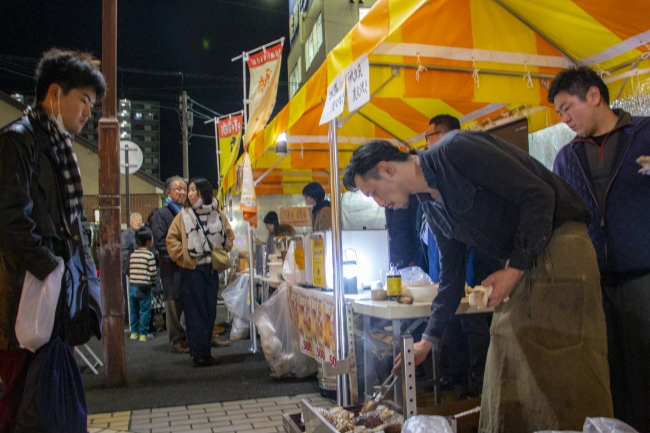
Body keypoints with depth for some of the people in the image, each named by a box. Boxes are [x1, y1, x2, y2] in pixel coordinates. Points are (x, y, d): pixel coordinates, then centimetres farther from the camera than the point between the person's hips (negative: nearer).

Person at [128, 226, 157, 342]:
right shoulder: (150, 255, -10)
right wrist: (153, 283, 5)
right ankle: (143, 333, 5)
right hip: (144, 287, -6)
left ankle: (134, 332, 19)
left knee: (134, 310, 13)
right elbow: (153, 272, -11)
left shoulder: (132, 255, 8)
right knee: (145, 310, 1)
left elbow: (130, 270, 9)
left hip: (132, 285, 6)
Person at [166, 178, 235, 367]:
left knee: (210, 311, 6)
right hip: (192, 271, -2)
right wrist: (183, 256, -3)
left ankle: (204, 350, 16)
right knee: (196, 312, 2)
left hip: (211, 270, 2)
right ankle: (199, 354, 6)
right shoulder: (183, 215, 1)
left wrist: (220, 254, 3)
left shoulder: (219, 215, 3)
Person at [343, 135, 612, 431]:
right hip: (521, 264, 8)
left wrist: (515, 267, -17)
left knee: (569, 381, -4)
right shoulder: (431, 205, 9)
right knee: (507, 386, 10)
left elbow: (539, 195, -18)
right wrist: (428, 339, 15)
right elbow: (451, 274, 15)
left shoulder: (456, 150, -16)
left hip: (559, 248, -8)